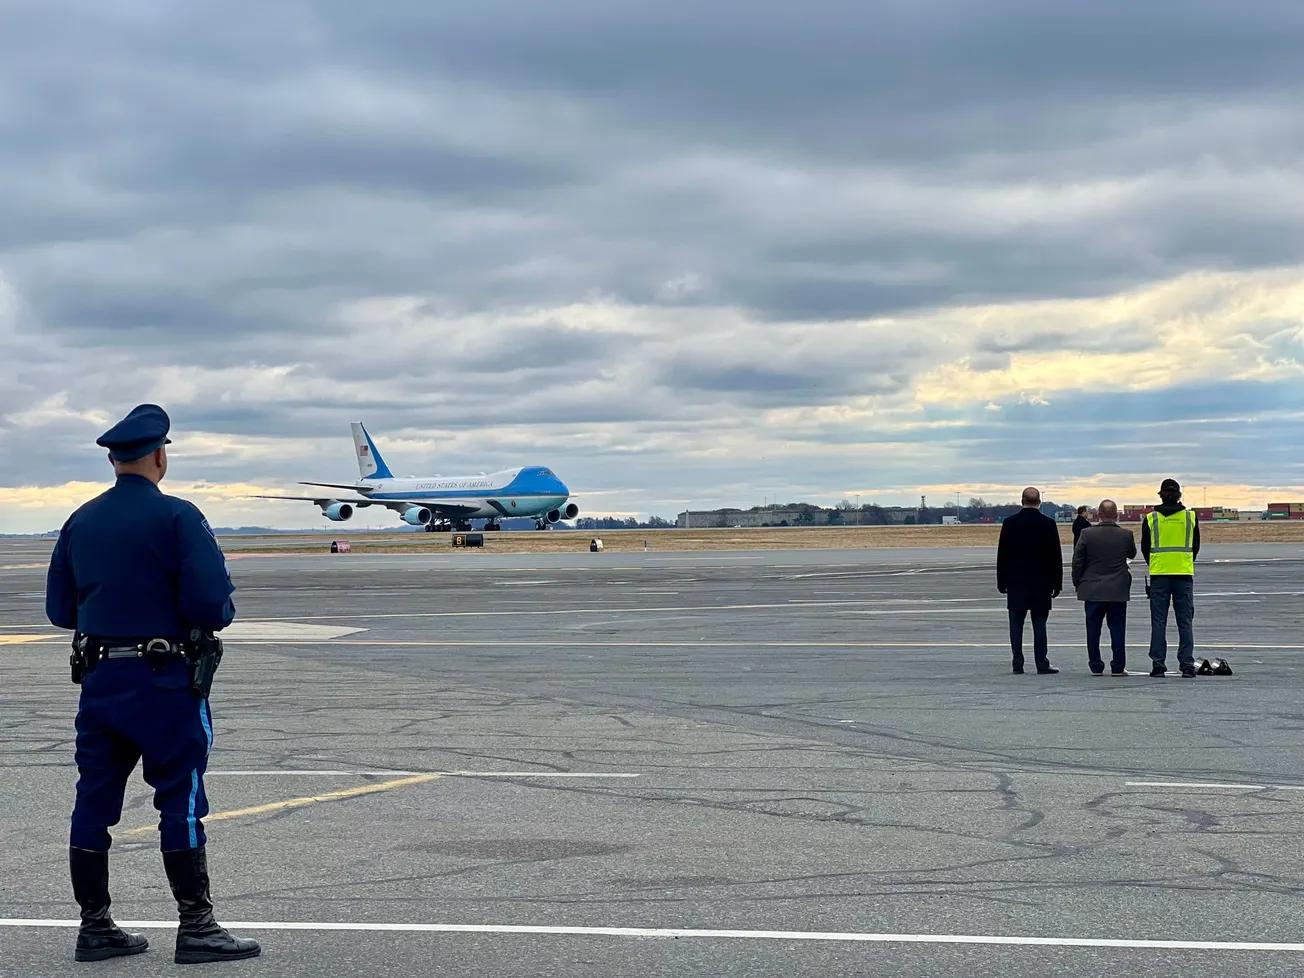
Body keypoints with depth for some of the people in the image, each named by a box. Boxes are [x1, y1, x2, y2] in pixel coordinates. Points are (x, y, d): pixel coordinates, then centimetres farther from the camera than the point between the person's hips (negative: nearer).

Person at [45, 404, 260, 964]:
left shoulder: (80, 522, 8)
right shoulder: (177, 518, -11)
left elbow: (60, 610, 13)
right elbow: (212, 603, -18)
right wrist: (219, 615, 3)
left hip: (98, 680, 6)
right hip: (164, 683, -6)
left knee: (95, 799, 9)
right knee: (180, 801, -1)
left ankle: (94, 927, 14)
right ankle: (196, 928, 2)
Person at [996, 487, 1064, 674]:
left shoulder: (1010, 523, -3)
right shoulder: (1048, 524, -3)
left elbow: (1002, 555, 1)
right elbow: (1056, 556, 0)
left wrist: (1001, 582, 7)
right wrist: (1057, 583, 7)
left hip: (1016, 583, 0)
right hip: (1041, 582, 0)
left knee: (1016, 625, 4)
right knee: (1039, 624, 3)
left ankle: (1018, 665, 2)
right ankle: (1042, 664, 1)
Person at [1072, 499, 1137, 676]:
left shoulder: (1087, 534, -7)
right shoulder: (1126, 535, -5)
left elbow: (1077, 561, -3)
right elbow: (1132, 554, 15)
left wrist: (1078, 584, 8)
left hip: (1092, 590, 0)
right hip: (1118, 591, 0)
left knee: (1093, 629, 6)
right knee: (1117, 628, 6)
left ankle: (1096, 666, 7)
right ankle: (1118, 666, 6)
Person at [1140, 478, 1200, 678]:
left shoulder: (1150, 519, 0)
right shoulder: (1191, 517, 3)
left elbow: (1145, 548, 8)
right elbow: (1196, 547, 12)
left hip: (1158, 575, -1)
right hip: (1185, 575, 1)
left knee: (1158, 622, 3)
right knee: (1185, 622, 3)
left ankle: (1158, 666, 0)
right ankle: (1187, 666, -2)